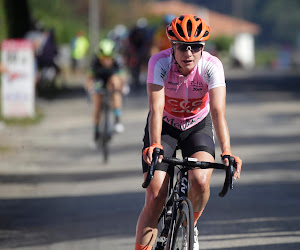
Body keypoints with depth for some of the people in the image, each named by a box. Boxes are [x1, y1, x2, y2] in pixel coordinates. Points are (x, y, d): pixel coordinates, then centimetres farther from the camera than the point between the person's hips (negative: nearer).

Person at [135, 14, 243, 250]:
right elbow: (156, 109, -34)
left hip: (197, 126, 0)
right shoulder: (160, 62, -27)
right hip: (165, 126, 0)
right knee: (155, 198, -13)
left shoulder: (211, 66, -26)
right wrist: (155, 146, -51)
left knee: (200, 181, -25)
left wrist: (227, 152, -49)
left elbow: (218, 112, -35)